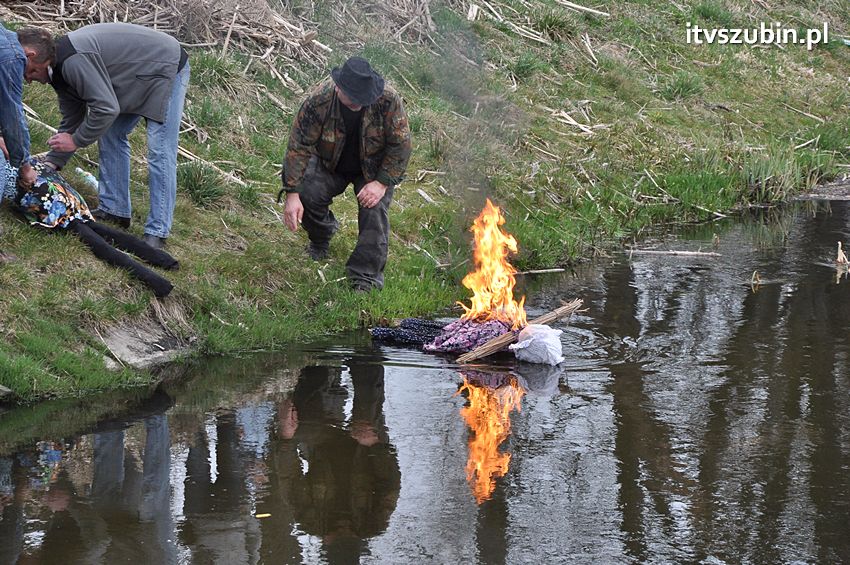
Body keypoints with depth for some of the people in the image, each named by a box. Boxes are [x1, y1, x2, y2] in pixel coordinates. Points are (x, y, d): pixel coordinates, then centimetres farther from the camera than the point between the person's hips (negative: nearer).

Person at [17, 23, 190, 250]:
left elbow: (106, 109, -30)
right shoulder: (60, 66, 3)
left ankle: (157, 233, -10)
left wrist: (76, 140, -16)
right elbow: (71, 121, 10)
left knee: (160, 153, -12)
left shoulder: (74, 60, -29)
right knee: (110, 135, 12)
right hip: (140, 78, 11)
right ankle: (114, 210, 18)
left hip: (167, 69, -10)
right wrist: (50, 165, 6)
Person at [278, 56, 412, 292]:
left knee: (375, 208, -24)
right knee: (307, 194, -22)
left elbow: (400, 145, -18)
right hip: (329, 165, 1)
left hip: (373, 168, -1)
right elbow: (299, 146, -23)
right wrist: (292, 194, -28)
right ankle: (320, 239, 12)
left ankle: (366, 277, -14)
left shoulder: (388, 100, -29)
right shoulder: (318, 101, -29)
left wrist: (382, 183, -25)